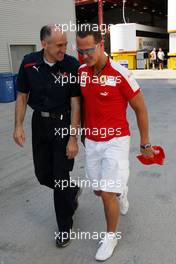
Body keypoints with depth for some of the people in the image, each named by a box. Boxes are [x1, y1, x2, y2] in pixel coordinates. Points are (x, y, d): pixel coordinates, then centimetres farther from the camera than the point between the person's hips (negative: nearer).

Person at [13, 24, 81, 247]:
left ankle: (65, 227, 22)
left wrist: (73, 138, -16)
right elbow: (22, 96, 4)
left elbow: (75, 103, -13)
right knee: (43, 174, 12)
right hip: (39, 122, 4)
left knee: (60, 176, 1)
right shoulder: (29, 63, -5)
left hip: (64, 123, -4)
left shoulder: (72, 65, -14)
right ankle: (72, 191, 44)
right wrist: (18, 126, -2)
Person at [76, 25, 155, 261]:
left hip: (115, 141, -5)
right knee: (99, 191, 16)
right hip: (91, 142, 5)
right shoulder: (81, 72, -1)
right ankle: (120, 190, 51)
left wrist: (145, 143, -1)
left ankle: (111, 236, 24)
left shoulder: (120, 74, -16)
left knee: (107, 195, -4)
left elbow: (141, 109, -7)